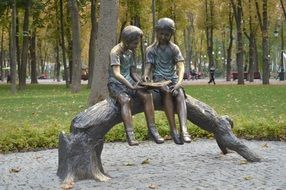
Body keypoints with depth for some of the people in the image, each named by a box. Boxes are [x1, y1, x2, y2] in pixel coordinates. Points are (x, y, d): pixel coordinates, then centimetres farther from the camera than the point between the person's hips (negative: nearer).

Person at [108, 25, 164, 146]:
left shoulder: (130, 52, 12)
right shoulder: (115, 52, -14)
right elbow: (116, 74, -25)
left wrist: (141, 82, -6)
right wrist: (131, 87, -30)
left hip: (129, 81, 7)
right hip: (115, 83, -6)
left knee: (147, 95, -20)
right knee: (125, 100, -37)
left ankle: (152, 129, -19)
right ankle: (130, 134, -41)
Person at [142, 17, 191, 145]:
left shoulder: (174, 48, 7)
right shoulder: (151, 49, 9)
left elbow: (181, 66, -6)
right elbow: (148, 66, 3)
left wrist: (179, 82, -25)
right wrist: (145, 75, -23)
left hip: (172, 78, 1)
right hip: (159, 78, -1)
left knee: (180, 93, -32)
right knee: (167, 92, -36)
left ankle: (183, 129, -50)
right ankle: (173, 130, -39)